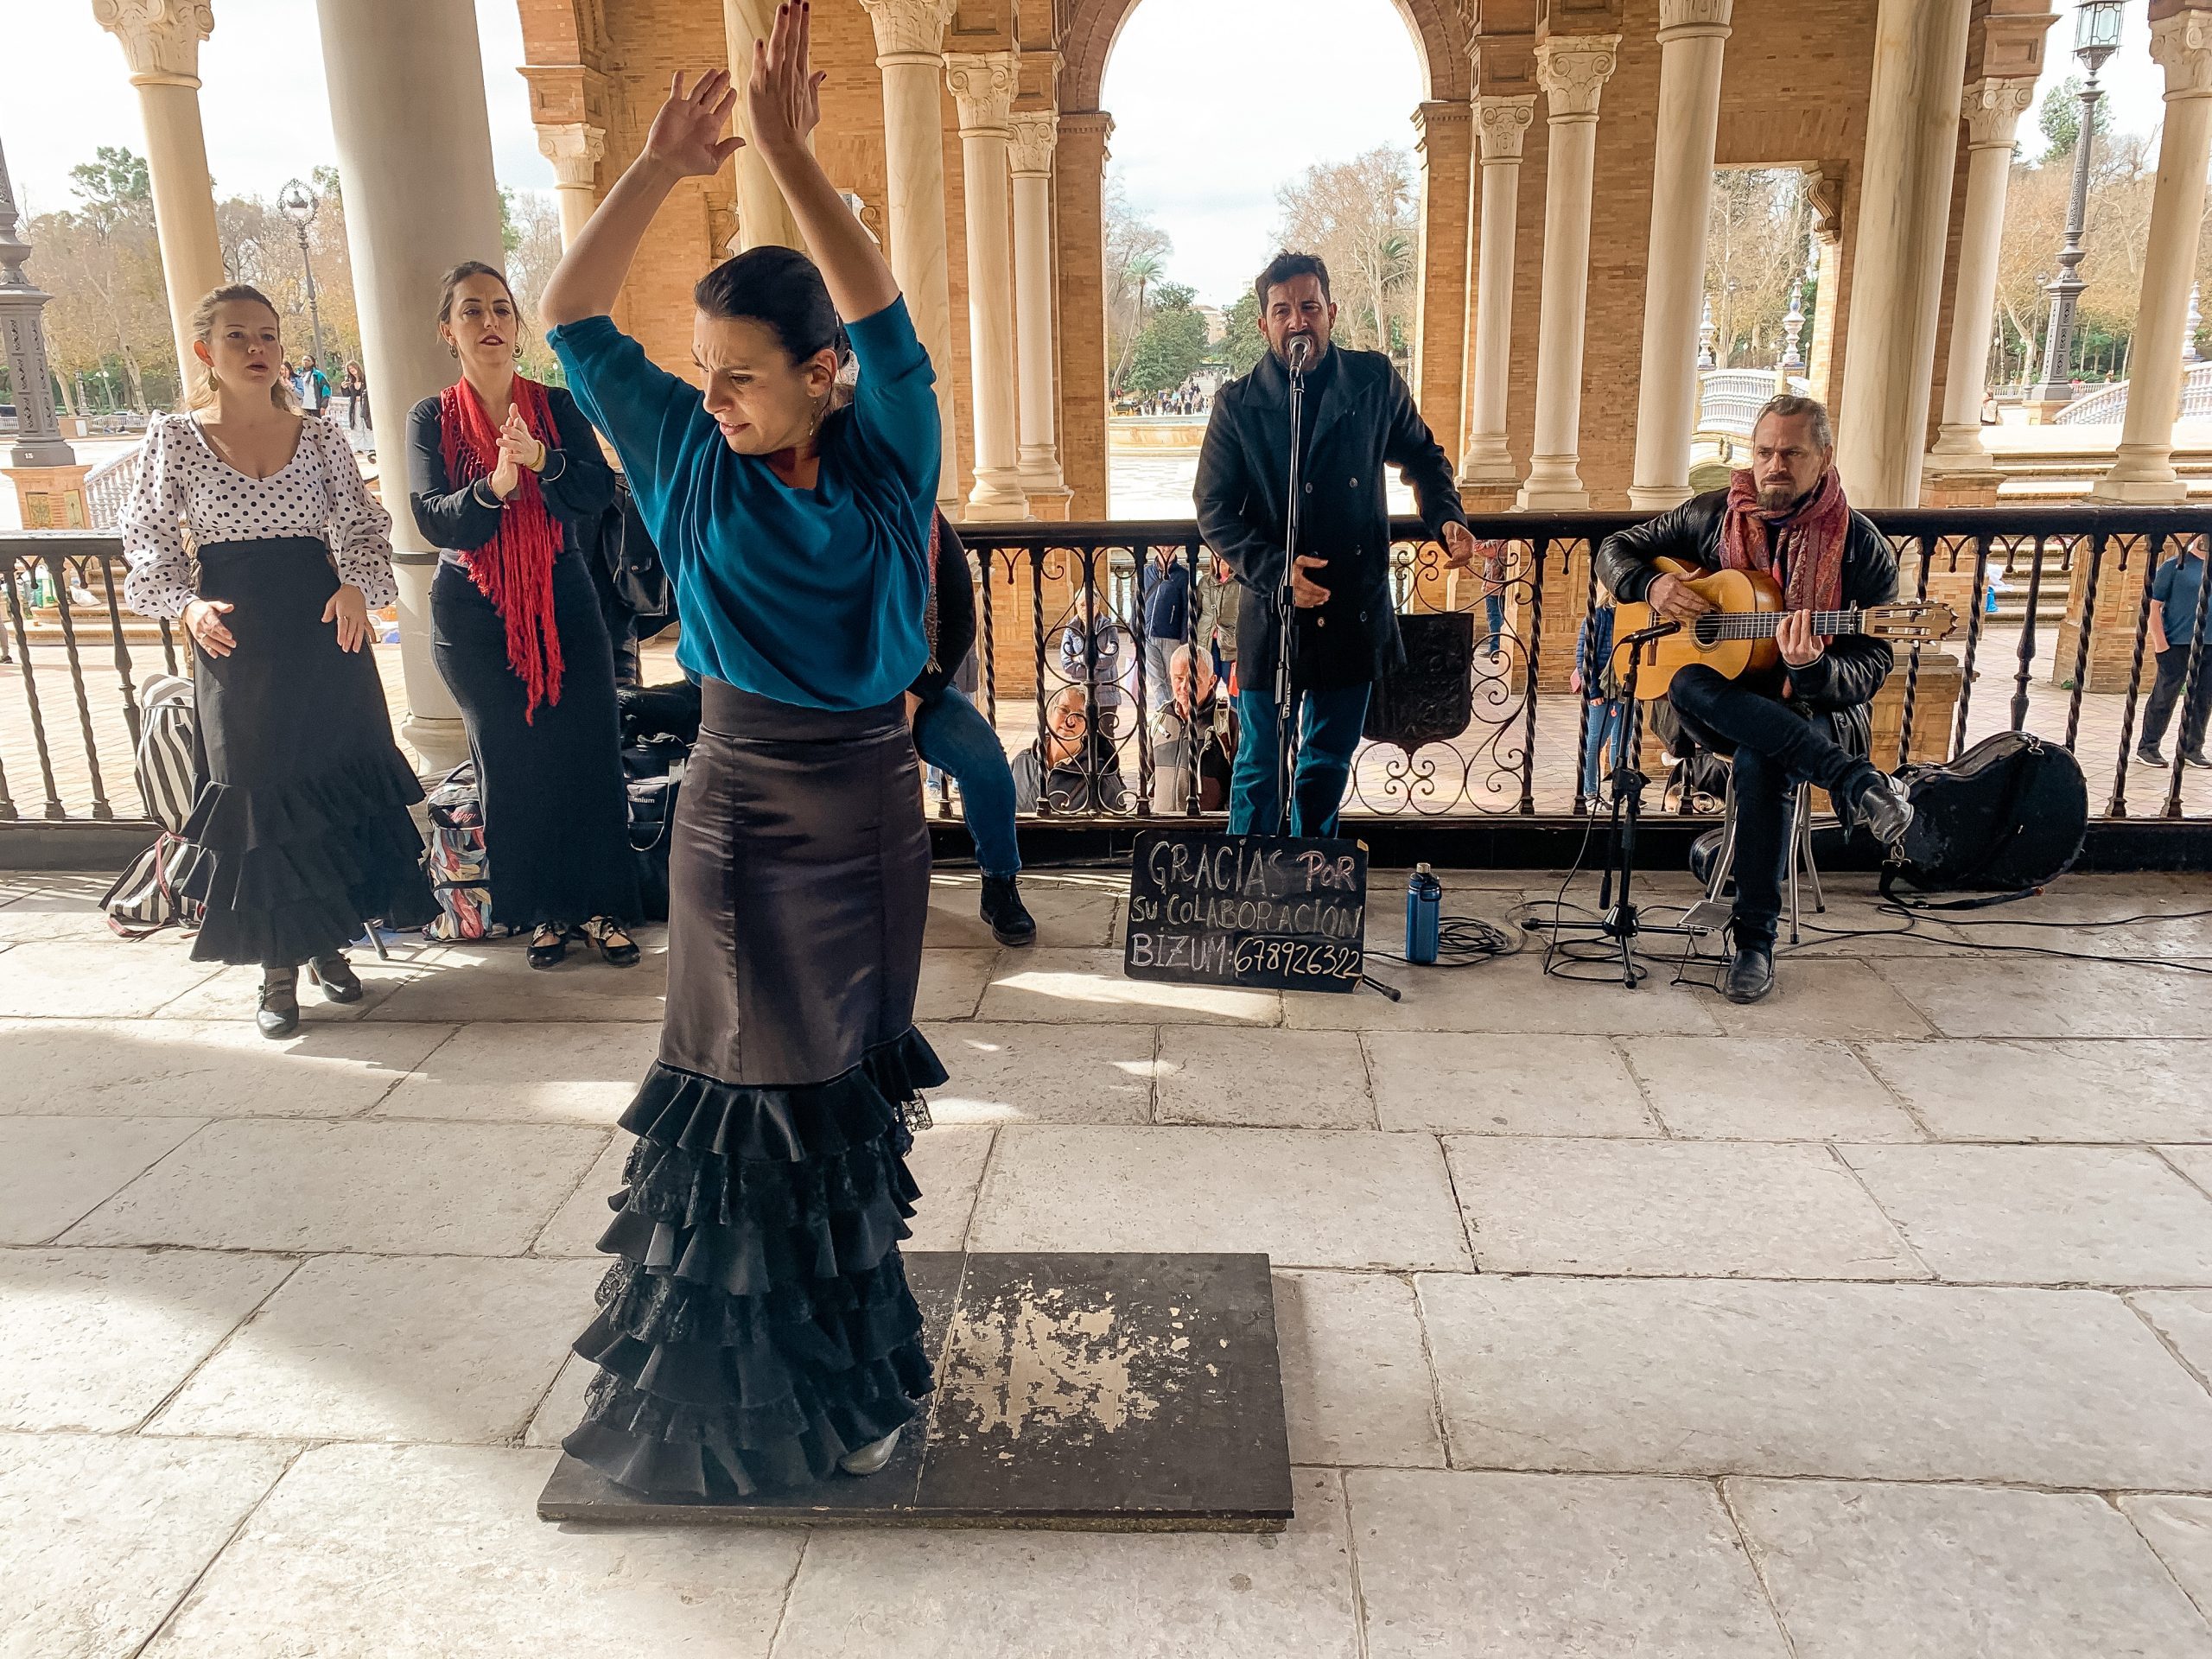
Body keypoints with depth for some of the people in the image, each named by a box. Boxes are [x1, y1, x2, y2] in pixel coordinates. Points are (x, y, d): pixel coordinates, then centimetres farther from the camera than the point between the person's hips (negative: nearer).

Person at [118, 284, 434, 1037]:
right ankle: (278, 970, 13)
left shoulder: (320, 438, 6)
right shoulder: (173, 438, 2)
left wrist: (357, 587, -11)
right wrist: (188, 605, -10)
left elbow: (365, 528, 8)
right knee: (255, 796, 3)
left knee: (336, 781, 5)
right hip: (234, 640, -1)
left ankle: (328, 945, 23)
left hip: (322, 629, 2)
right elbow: (148, 537, 5)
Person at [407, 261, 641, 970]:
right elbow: (434, 520, -11)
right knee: (512, 764, 6)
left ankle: (601, 907, 10)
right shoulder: (432, 419, 1)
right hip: (475, 615, 0)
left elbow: (599, 491, -11)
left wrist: (540, 458, -29)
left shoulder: (558, 406, 2)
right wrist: (494, 486, -28)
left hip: (563, 603, 0)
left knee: (589, 752, -2)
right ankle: (544, 911, 19)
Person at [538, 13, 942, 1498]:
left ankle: (847, 1369, 32)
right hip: (736, 809, 2)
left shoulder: (885, 461, -8)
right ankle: (743, 1379, 30)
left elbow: (887, 318, -23)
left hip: (861, 813, -1)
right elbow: (575, 318, -5)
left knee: (847, 1084, 11)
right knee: (740, 1083, 10)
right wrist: (662, 167, -14)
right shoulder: (693, 462, -2)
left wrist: (789, 151, -29)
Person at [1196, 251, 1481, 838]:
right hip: (1272, 612, -2)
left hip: (1355, 610, 3)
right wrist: (1273, 570, -20)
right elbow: (1214, 509, -6)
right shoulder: (1238, 403, -6)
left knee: (1329, 765, 15)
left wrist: (1446, 518, -4)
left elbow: (1421, 456, 15)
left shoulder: (1375, 381, 0)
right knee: (1260, 767, 6)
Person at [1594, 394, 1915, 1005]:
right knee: (1688, 683, -35)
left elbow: (1871, 670, -6)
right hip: (1720, 709, 3)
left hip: (1814, 711, -2)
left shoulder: (1861, 547, -2)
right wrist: (1652, 586, -9)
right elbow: (1616, 549, 14)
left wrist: (1812, 669, -29)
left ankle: (1754, 938, -23)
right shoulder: (1713, 515, 5)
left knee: (1760, 758, -37)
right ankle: (1857, 784, -37)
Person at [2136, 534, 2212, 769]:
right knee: (2165, 696, 0)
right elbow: (2154, 604, -6)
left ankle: (2192, 749, 18)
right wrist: (2160, 642, -12)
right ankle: (2147, 748, 9)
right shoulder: (2174, 566, -3)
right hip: (2178, 644, -5)